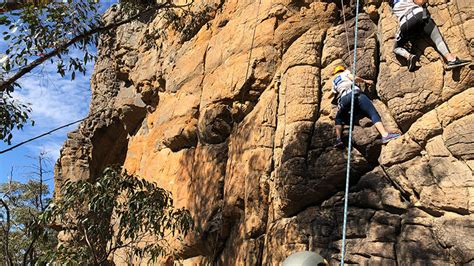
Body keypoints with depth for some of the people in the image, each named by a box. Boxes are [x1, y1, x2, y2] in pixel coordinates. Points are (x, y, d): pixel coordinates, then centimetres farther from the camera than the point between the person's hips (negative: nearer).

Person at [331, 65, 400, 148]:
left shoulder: (334, 81, 35)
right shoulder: (345, 73, 27)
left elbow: (335, 95, 33)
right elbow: (354, 78, 11)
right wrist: (365, 81, 24)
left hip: (344, 98, 2)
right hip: (355, 93, -2)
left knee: (338, 119, 20)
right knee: (373, 113, -9)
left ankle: (338, 139, -7)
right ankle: (385, 135, -30)